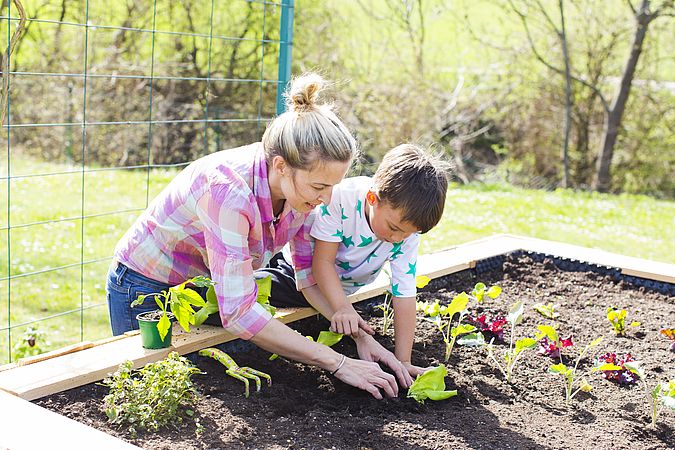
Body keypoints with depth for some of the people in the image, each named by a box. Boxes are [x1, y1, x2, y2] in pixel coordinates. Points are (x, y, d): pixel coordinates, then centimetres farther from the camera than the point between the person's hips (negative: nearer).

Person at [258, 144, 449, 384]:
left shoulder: (407, 231, -23)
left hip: (341, 289, 4)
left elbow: (404, 294, -22)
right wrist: (342, 308, -42)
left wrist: (403, 360, -24)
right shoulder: (340, 198, -34)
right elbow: (323, 261, -29)